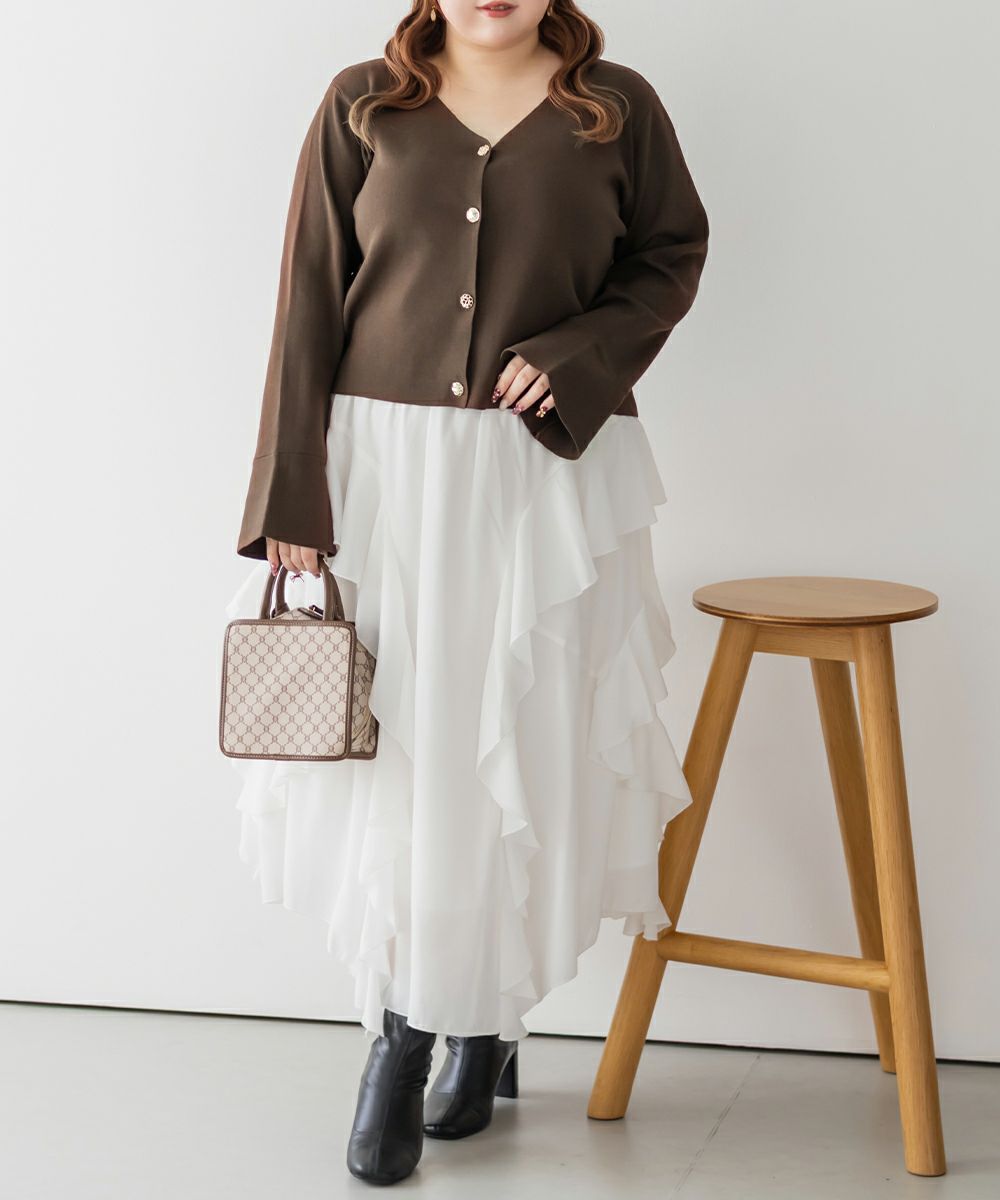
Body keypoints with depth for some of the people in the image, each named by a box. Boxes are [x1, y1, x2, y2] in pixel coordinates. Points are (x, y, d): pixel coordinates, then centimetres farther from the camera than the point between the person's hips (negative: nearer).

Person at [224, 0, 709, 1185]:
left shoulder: (617, 108, 2)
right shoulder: (362, 106, 1)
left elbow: (672, 253, 12)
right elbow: (308, 307, -1)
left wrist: (583, 354, -8)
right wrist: (291, 499, -6)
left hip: (548, 476, 0)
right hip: (383, 465, 0)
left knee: (526, 747, 4)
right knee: (380, 743, 0)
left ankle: (487, 1021, 22)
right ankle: (402, 1028, 18)